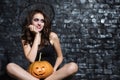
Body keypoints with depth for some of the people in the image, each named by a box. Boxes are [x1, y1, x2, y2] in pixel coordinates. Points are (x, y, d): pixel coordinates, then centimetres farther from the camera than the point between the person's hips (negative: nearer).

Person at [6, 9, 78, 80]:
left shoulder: (52, 36, -2)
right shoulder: (25, 39, 0)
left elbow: (60, 57, 7)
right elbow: (31, 60, -15)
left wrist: (54, 70, -13)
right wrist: (37, 35, -13)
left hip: (51, 73, 0)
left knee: (73, 66, -29)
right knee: (10, 66, -25)